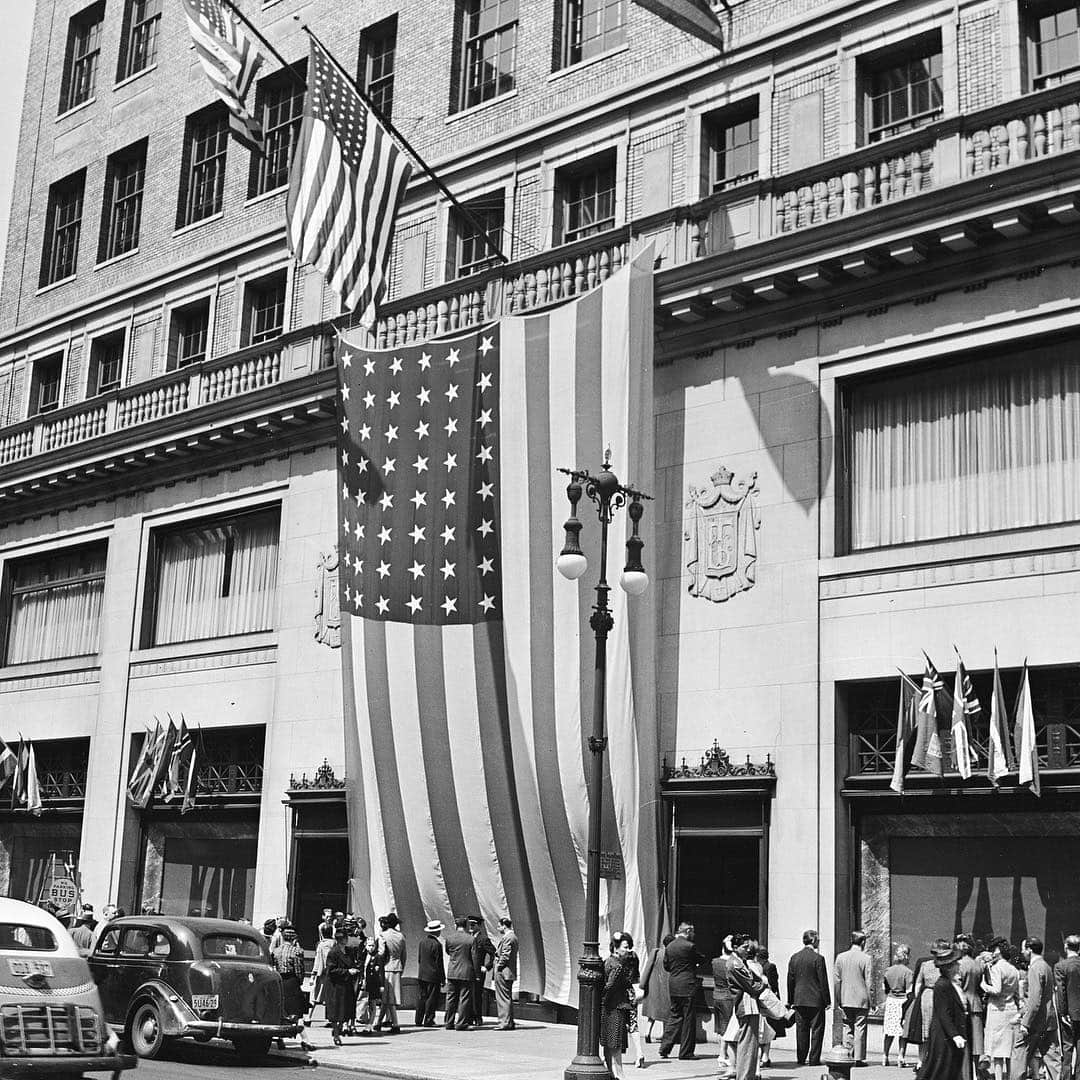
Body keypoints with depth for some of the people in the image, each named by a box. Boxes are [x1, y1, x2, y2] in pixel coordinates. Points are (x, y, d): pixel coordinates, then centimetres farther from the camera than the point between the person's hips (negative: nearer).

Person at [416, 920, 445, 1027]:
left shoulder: (422, 941, 5)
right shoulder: (437, 944, -15)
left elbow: (419, 958, 11)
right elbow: (439, 963, -13)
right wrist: (443, 978, -6)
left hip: (421, 974, 6)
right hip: (433, 975, -6)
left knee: (421, 998, 11)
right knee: (431, 998, 1)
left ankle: (419, 1020, 14)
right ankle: (428, 1021, 3)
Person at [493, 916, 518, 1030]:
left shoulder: (508, 937, -16)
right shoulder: (513, 936, 16)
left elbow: (505, 956, -20)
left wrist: (498, 967, -12)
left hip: (503, 972, -11)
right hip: (509, 972, 11)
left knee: (503, 997, -7)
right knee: (507, 998, 14)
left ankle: (505, 1023, -6)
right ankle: (509, 1022, 19)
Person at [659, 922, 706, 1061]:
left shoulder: (669, 947, 7)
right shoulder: (689, 946, -13)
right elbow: (702, 960, 0)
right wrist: (694, 965, 21)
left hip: (673, 986, 7)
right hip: (687, 986, -6)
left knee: (674, 1016, 14)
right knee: (688, 1018, 1)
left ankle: (664, 1048, 11)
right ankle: (685, 1052, 4)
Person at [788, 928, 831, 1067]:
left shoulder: (794, 958, 5)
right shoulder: (818, 958, -11)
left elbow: (790, 981, 9)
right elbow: (823, 981, -10)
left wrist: (790, 1001, 14)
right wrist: (827, 1001, -3)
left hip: (799, 999, 5)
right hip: (816, 1000, -5)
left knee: (801, 1030, 10)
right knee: (816, 1029, 2)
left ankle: (801, 1058, 12)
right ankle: (814, 1059, 1)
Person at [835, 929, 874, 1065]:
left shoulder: (840, 957, 3)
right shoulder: (865, 959, -9)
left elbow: (837, 980, 6)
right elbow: (869, 982, -8)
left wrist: (839, 1000, 13)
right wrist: (871, 1001, 0)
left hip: (846, 1000, 4)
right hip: (861, 1000, -4)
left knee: (847, 1028, 10)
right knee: (860, 1029, 1)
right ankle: (859, 1058, 2)